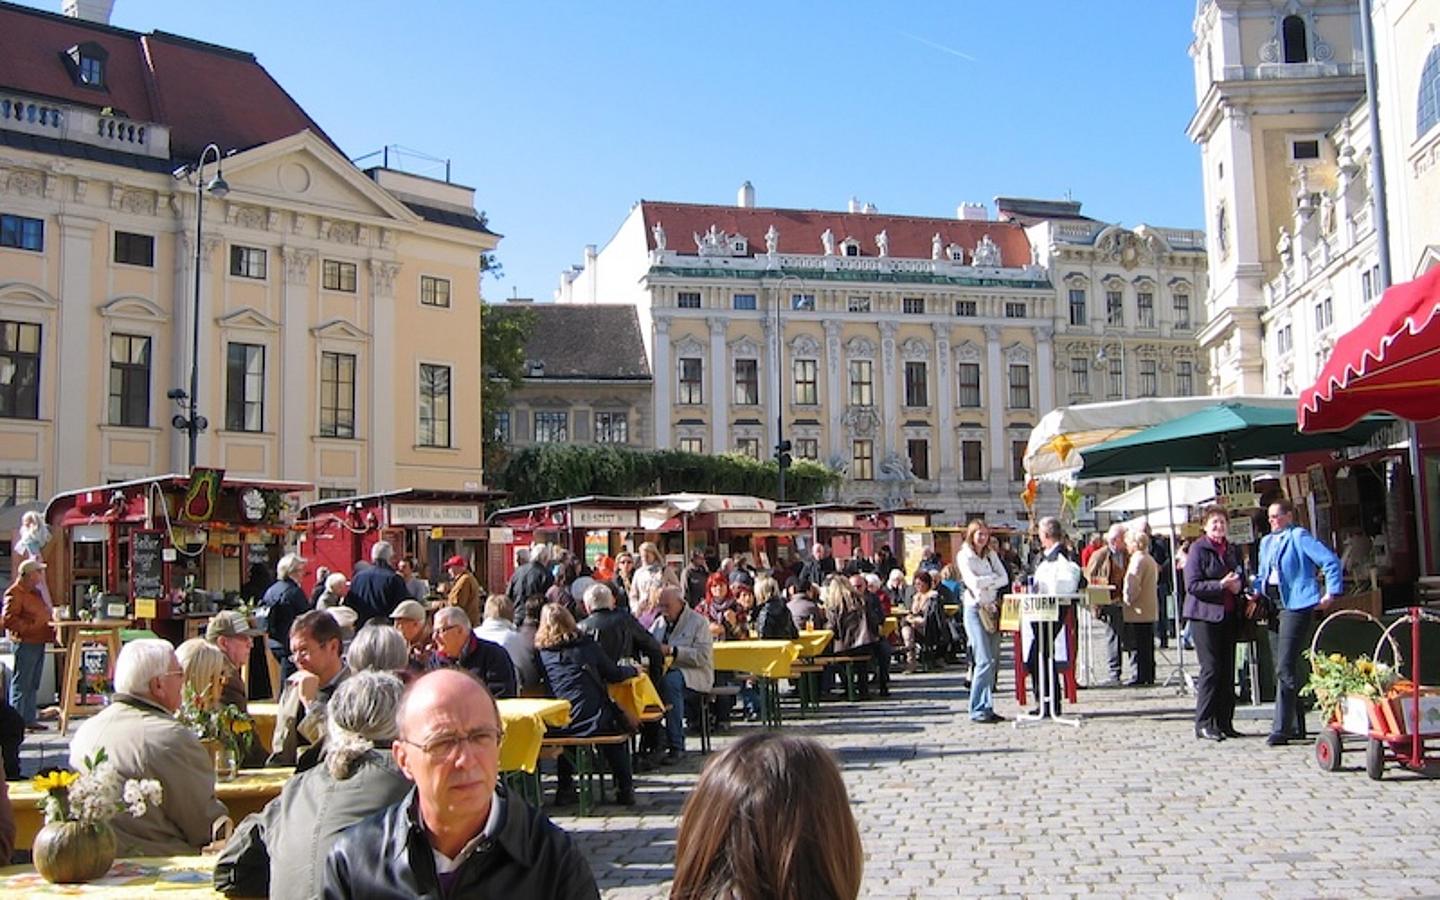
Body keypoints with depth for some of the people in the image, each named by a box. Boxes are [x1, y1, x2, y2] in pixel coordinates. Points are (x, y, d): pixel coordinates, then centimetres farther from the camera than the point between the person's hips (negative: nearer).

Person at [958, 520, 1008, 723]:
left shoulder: (991, 555, 15)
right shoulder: (963, 556, -3)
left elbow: (1005, 579, 4)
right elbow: (973, 582, -16)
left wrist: (985, 583, -10)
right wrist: (994, 577, -2)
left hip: (992, 609, 6)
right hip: (975, 609, -6)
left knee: (994, 662, 5)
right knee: (985, 661, -12)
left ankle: (987, 708, 13)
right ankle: (978, 710, -6)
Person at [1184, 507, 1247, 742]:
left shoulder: (1234, 550, 14)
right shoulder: (1198, 549, -6)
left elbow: (1241, 579, 23)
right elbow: (1192, 585, -12)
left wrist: (1238, 584, -1)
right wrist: (1220, 585, -21)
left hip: (1229, 615, 7)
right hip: (1205, 615, -7)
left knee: (1228, 670, 7)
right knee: (1211, 669, -8)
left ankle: (1224, 722, 15)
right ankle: (1204, 724, -1)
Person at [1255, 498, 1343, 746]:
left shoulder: (1299, 536, -7)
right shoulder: (1267, 542, 18)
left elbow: (1331, 561, -12)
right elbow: (1262, 573, 27)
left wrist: (1330, 594, -13)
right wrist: (1256, 592, 8)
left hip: (1297, 605, -9)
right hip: (1274, 606, 9)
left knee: (1284, 669, -13)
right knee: (1282, 667, 12)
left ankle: (1281, 729, -10)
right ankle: (1295, 726, 21)